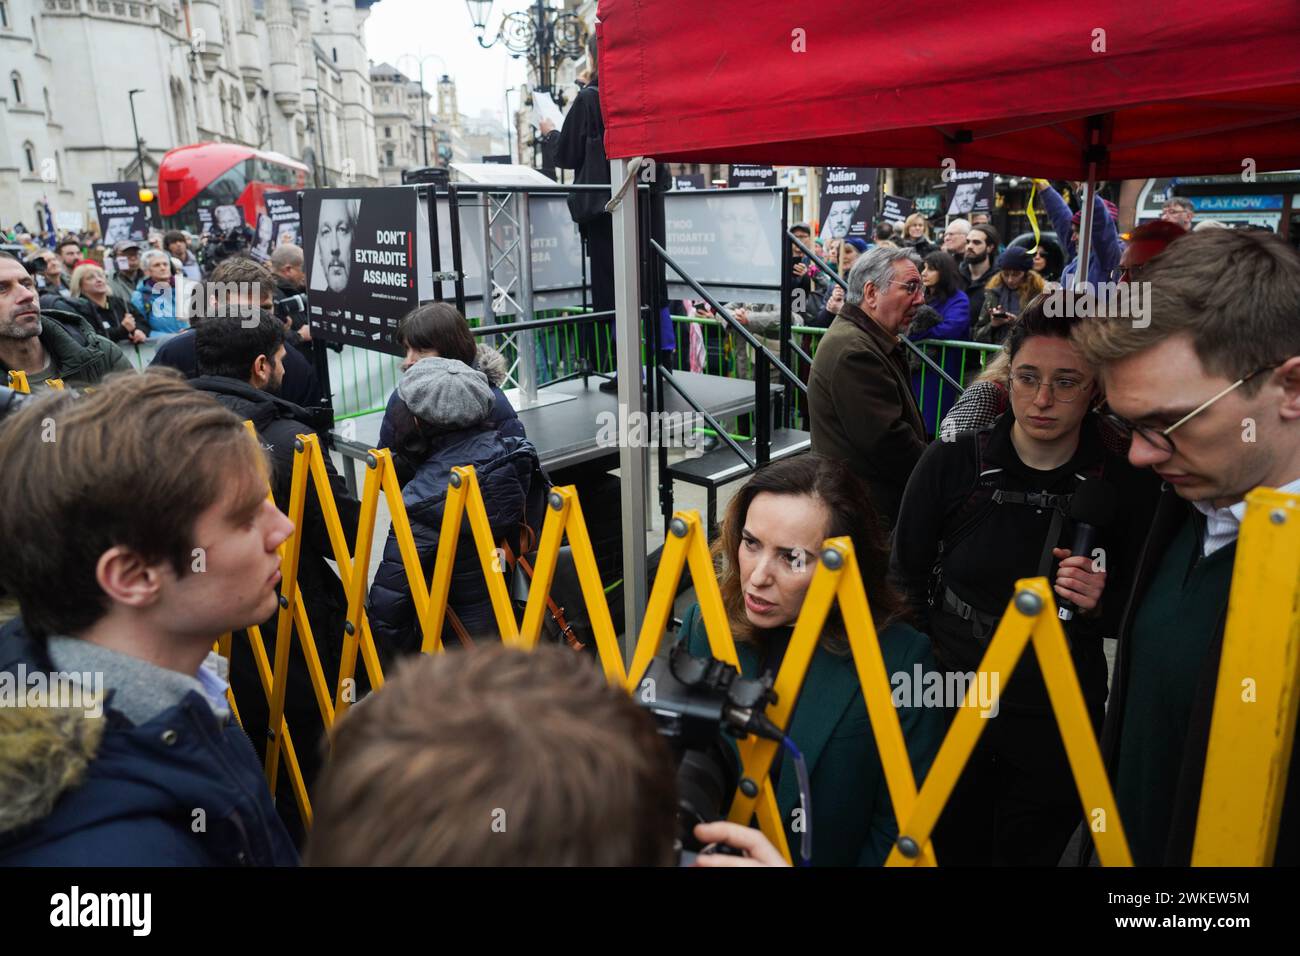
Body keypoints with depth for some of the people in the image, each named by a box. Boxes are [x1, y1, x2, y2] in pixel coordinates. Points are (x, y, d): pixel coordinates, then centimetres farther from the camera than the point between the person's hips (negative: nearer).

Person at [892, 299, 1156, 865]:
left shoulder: (1124, 484, -10)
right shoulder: (951, 462, -11)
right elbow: (904, 582, -1)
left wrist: (1100, 605, -19)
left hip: (1059, 727, 0)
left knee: (1032, 853, 21)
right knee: (947, 851, 18)